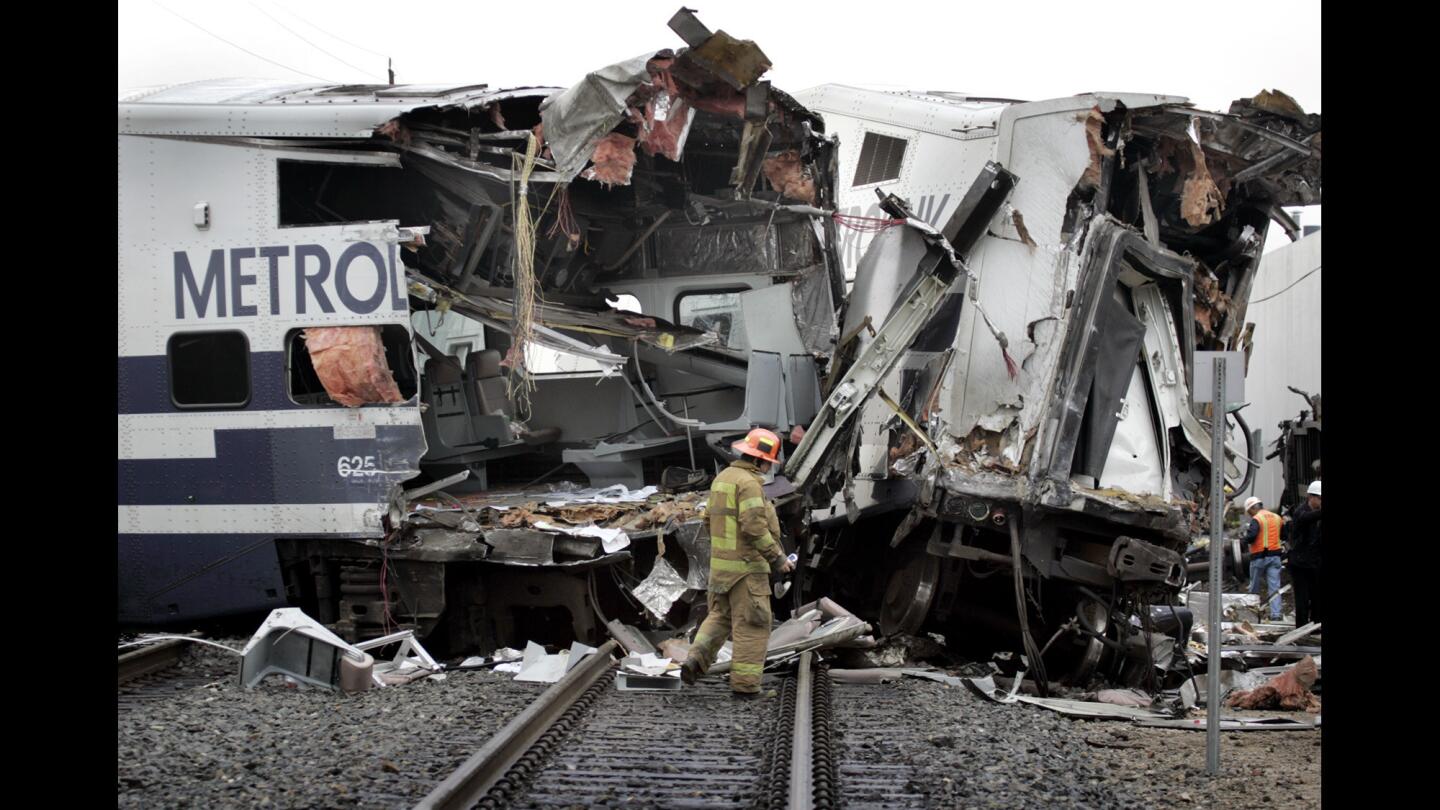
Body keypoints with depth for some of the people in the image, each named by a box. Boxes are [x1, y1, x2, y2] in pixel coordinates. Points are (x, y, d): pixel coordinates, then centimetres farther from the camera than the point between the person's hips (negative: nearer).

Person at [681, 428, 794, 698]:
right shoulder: (749, 482, -16)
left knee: (720, 616, 20)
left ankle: (695, 660, 3)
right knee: (752, 625, -1)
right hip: (746, 565, -9)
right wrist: (777, 558, -16)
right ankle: (744, 683, 1)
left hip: (720, 563, 9)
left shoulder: (722, 478, 14)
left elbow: (711, 518, 20)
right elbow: (754, 527, -24)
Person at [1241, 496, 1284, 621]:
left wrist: (1247, 531, 0)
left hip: (1259, 557, -5)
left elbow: (1250, 538, -21)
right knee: (1274, 587, 1)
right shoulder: (1277, 518, 8)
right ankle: (1275, 615, -9)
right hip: (1275, 555, 5)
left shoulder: (1256, 519, -11)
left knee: (1254, 587, 9)